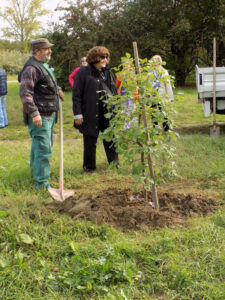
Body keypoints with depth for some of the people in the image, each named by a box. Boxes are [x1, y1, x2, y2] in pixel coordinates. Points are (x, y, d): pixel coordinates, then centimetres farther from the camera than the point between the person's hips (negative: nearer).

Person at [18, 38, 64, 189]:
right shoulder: (31, 68, -17)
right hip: (40, 116, -10)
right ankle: (42, 182, -4)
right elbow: (25, 93, -22)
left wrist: (58, 89, 21)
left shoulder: (45, 65, 15)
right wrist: (34, 113, -26)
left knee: (39, 144, 25)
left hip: (50, 114, 10)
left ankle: (35, 168, 44)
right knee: (44, 149, -10)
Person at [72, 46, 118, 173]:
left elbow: (115, 92, 21)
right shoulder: (84, 72, -5)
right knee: (90, 141, 4)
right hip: (91, 114, -5)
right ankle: (89, 166, 18)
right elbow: (76, 95, -7)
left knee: (111, 139, 10)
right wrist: (78, 114, -12)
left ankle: (114, 163, 23)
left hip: (109, 113, 5)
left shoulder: (108, 72, 14)